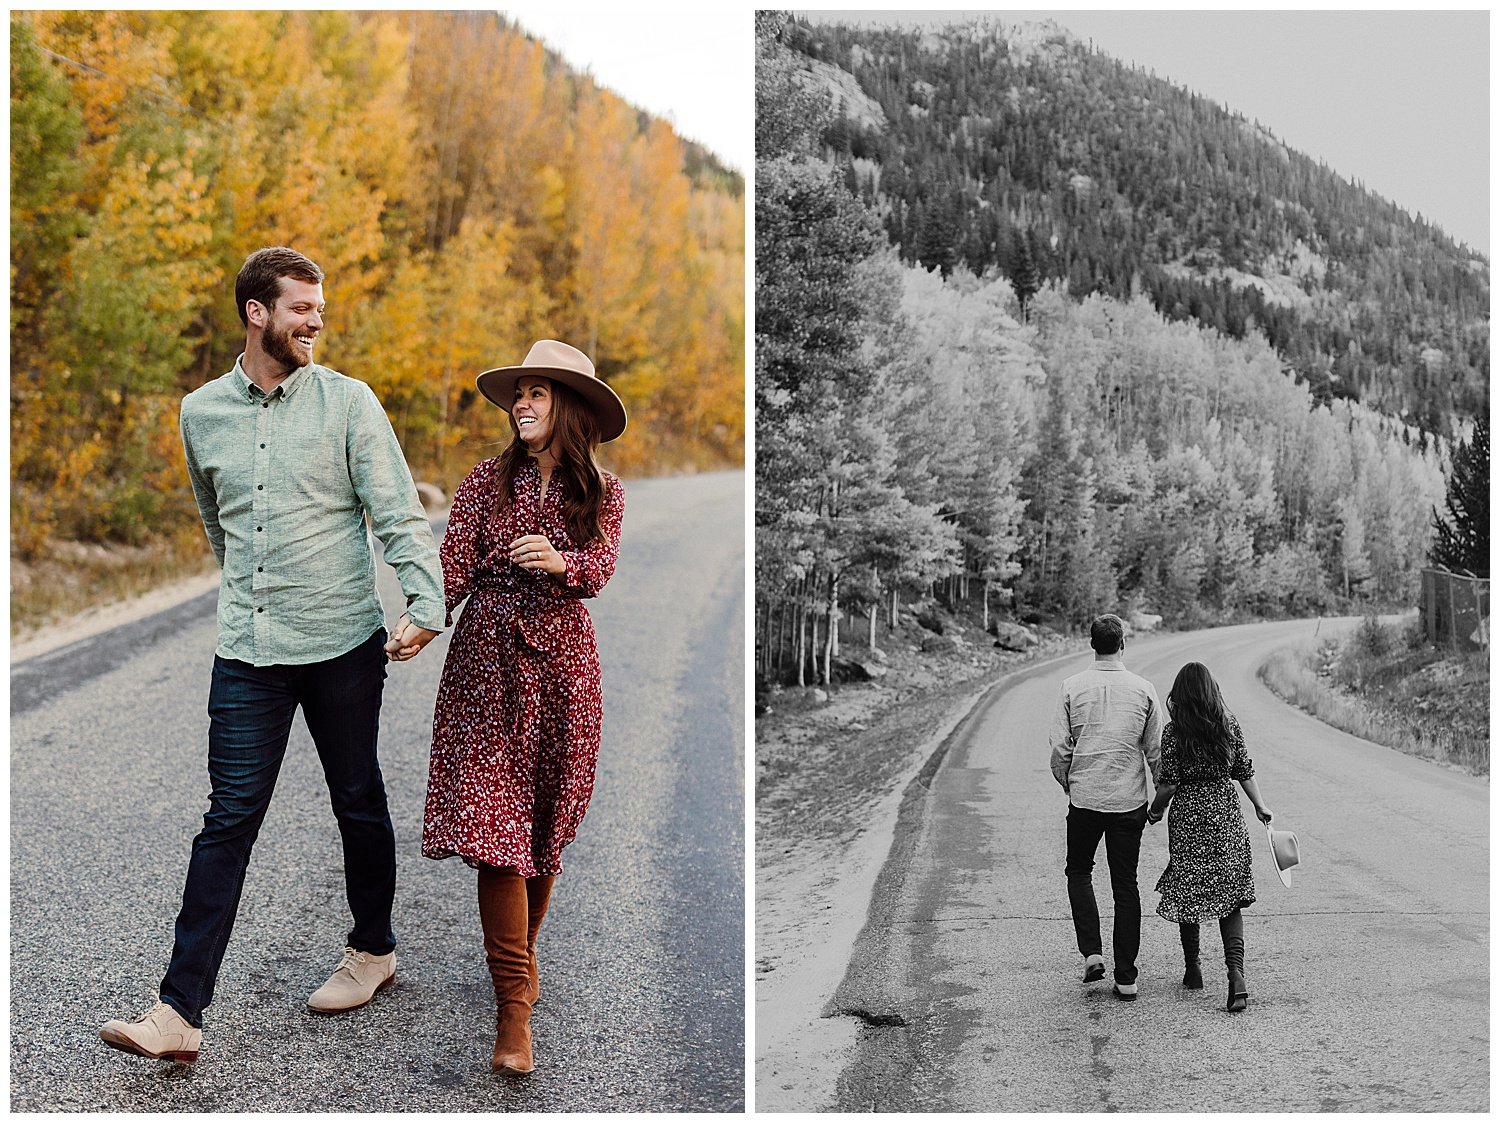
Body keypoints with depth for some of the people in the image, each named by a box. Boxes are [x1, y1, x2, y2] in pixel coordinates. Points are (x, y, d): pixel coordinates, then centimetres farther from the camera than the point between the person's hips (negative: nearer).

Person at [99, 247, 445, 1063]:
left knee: (358, 802, 12)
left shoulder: (347, 402, -2)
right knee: (229, 819, -2)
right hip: (246, 651, 2)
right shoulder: (201, 412, 9)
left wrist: (425, 602, -21)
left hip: (341, 643, -2)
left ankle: (373, 950, 32)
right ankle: (181, 1010, -2)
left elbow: (398, 513, -7)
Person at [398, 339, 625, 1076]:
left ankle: (519, 954, 33)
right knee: (496, 821, -10)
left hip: (563, 663, 1)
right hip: (489, 661, -1)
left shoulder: (602, 493, 6)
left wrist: (559, 560, -31)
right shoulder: (488, 480, 4)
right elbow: (455, 565, -5)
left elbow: (600, 569, -8)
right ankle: (514, 1007, -10)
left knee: (546, 824, 9)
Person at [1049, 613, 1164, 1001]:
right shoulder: (1143, 689, -3)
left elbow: (1060, 749, -4)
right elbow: (1156, 751, 1)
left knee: (1079, 872, 19)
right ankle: (1126, 978, 11)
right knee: (1125, 885, 9)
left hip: (1084, 798, -1)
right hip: (1129, 800, 1)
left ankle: (1092, 953, 4)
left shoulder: (1073, 687, -5)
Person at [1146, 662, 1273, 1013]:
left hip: (1188, 817, -3)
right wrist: (1260, 806, 19)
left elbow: (1169, 784, -9)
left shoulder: (1174, 732, -10)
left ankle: (1193, 970, 21)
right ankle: (1236, 973, -11)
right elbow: (1244, 772, 6)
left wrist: (1154, 812, 8)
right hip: (1226, 816, 3)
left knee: (1186, 894, 12)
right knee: (1230, 896, 4)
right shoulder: (1230, 725, 0)